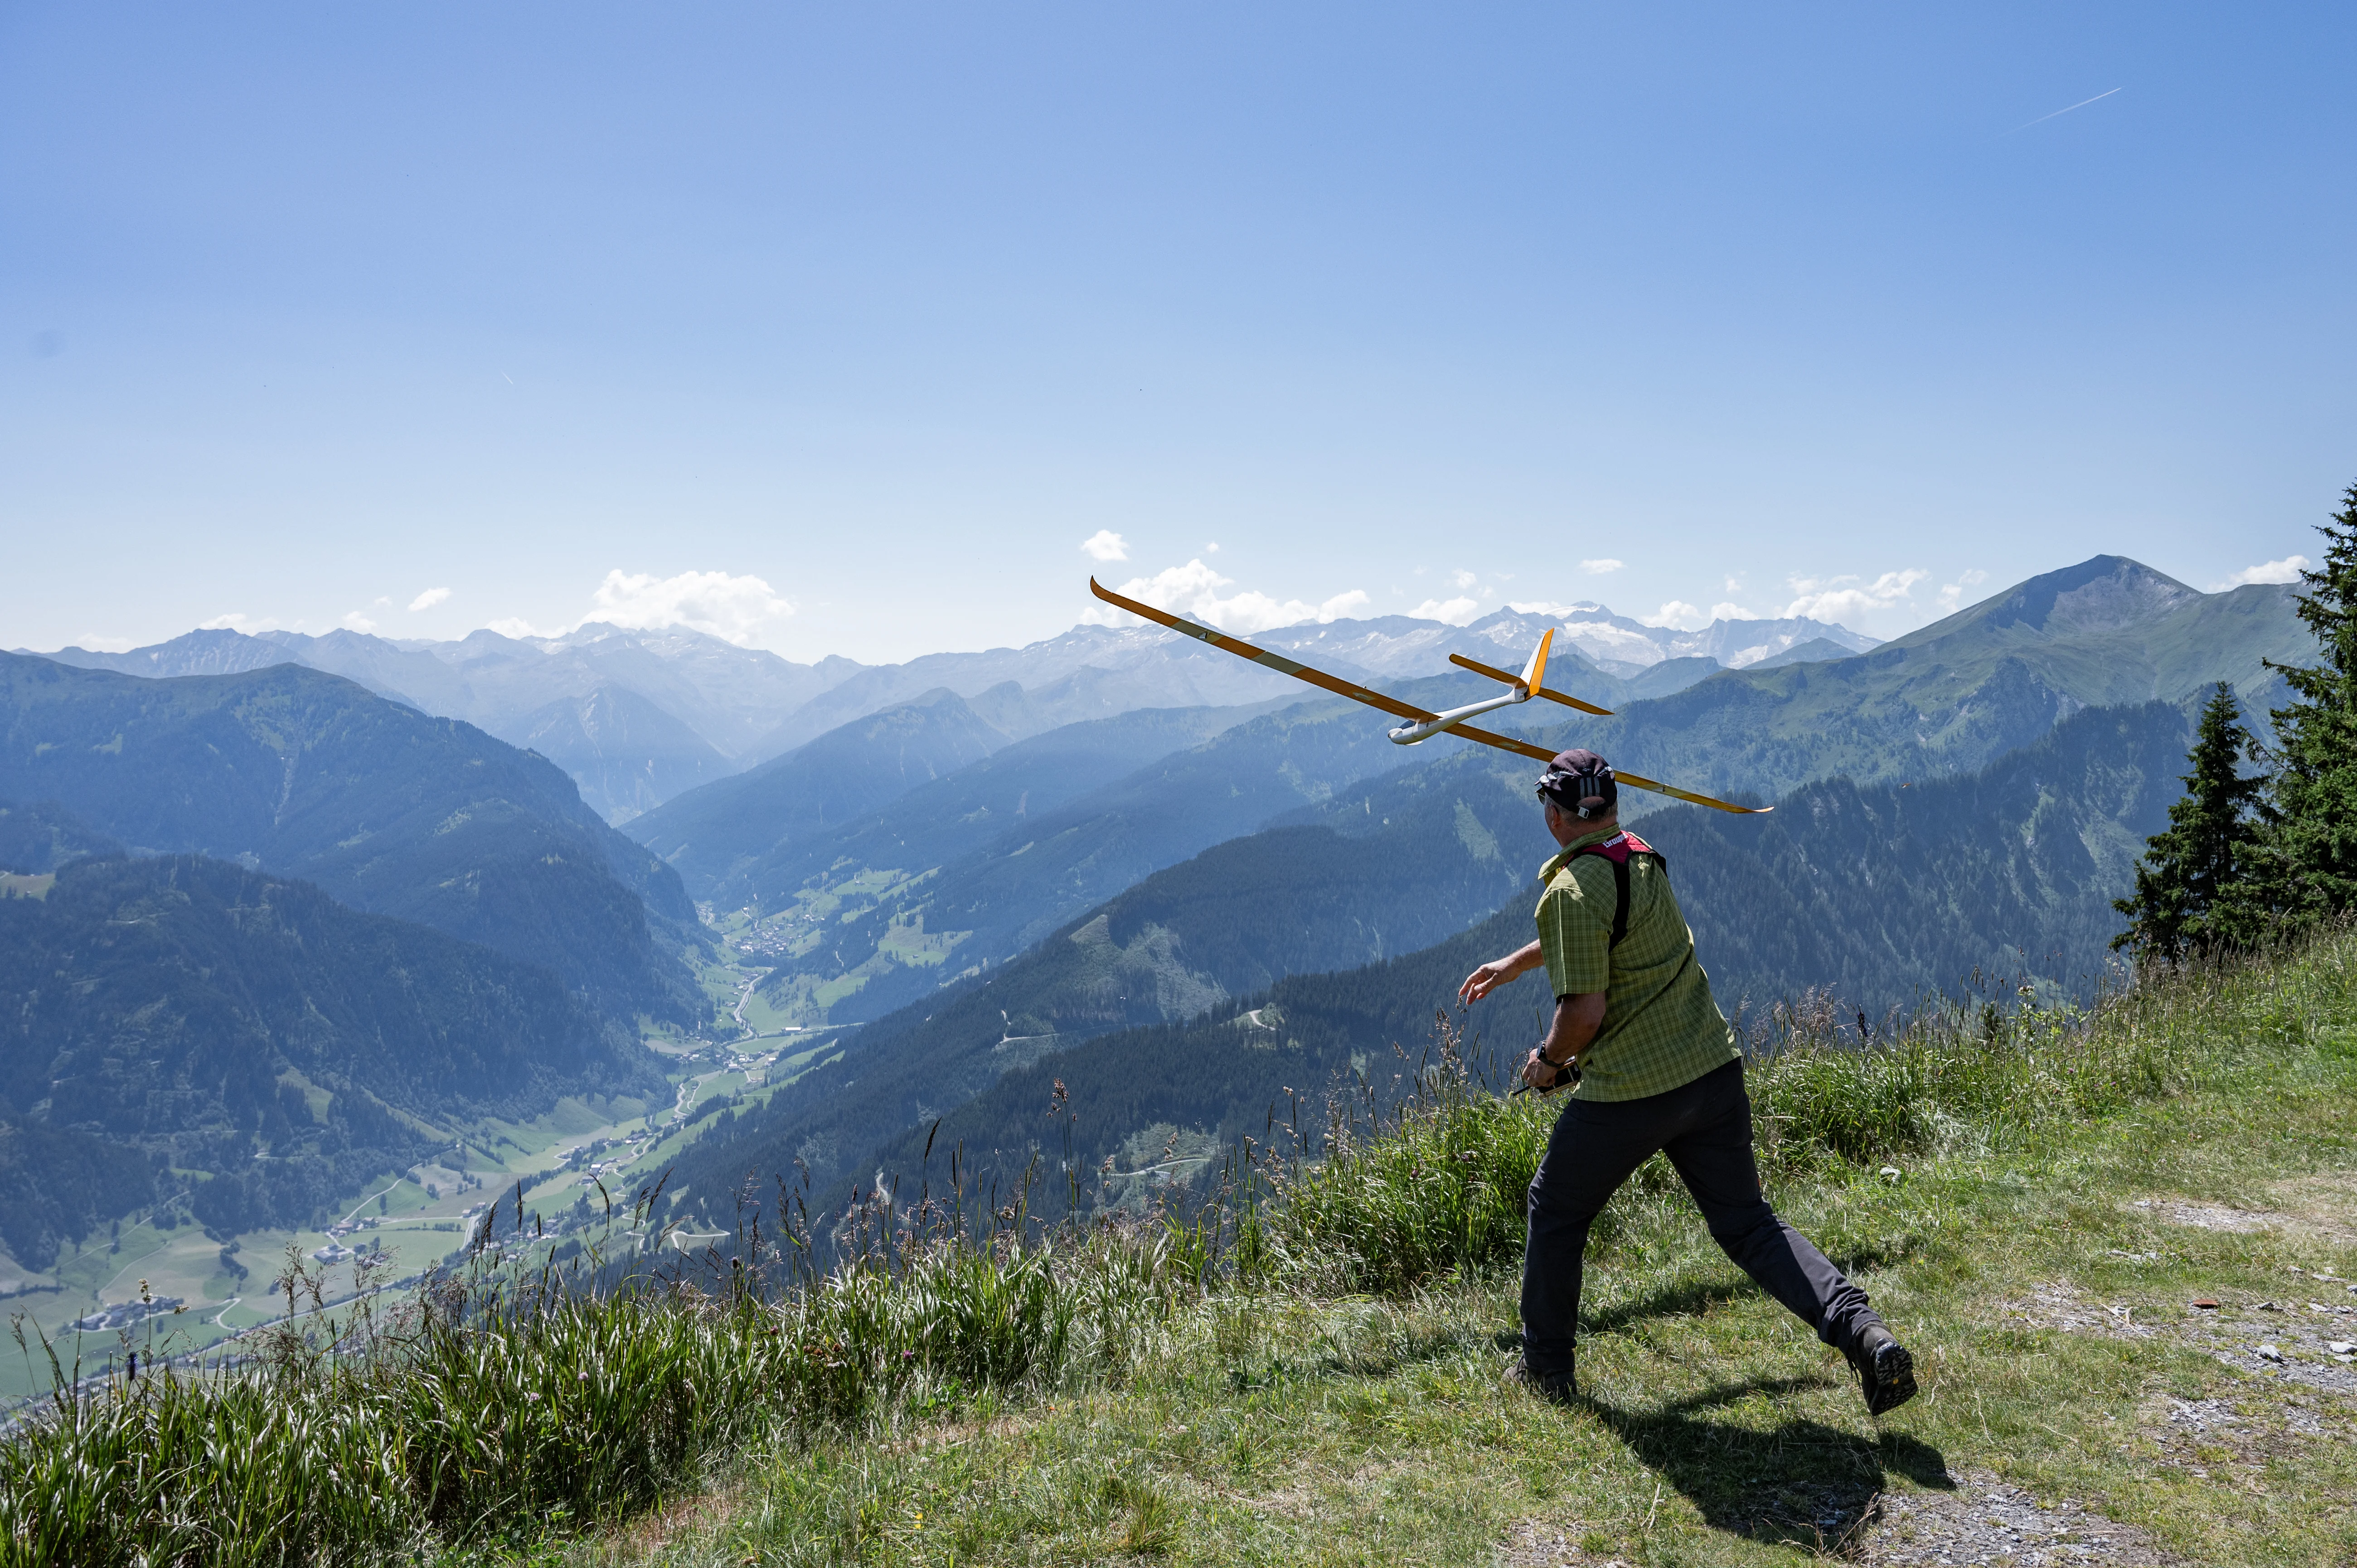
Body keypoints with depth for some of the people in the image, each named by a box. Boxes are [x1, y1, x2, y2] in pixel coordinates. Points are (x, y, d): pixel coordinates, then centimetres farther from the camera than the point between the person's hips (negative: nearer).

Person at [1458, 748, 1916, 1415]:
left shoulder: (1572, 887, -16)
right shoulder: (1643, 856, 11)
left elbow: (1585, 1011, -19)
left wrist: (1548, 1061, 1)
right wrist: (1515, 964, 41)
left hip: (1627, 1093, -7)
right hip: (1713, 1071, 7)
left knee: (1555, 1214, 14)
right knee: (1746, 1221, 14)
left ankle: (1546, 1370, 26)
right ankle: (1860, 1330, -4)